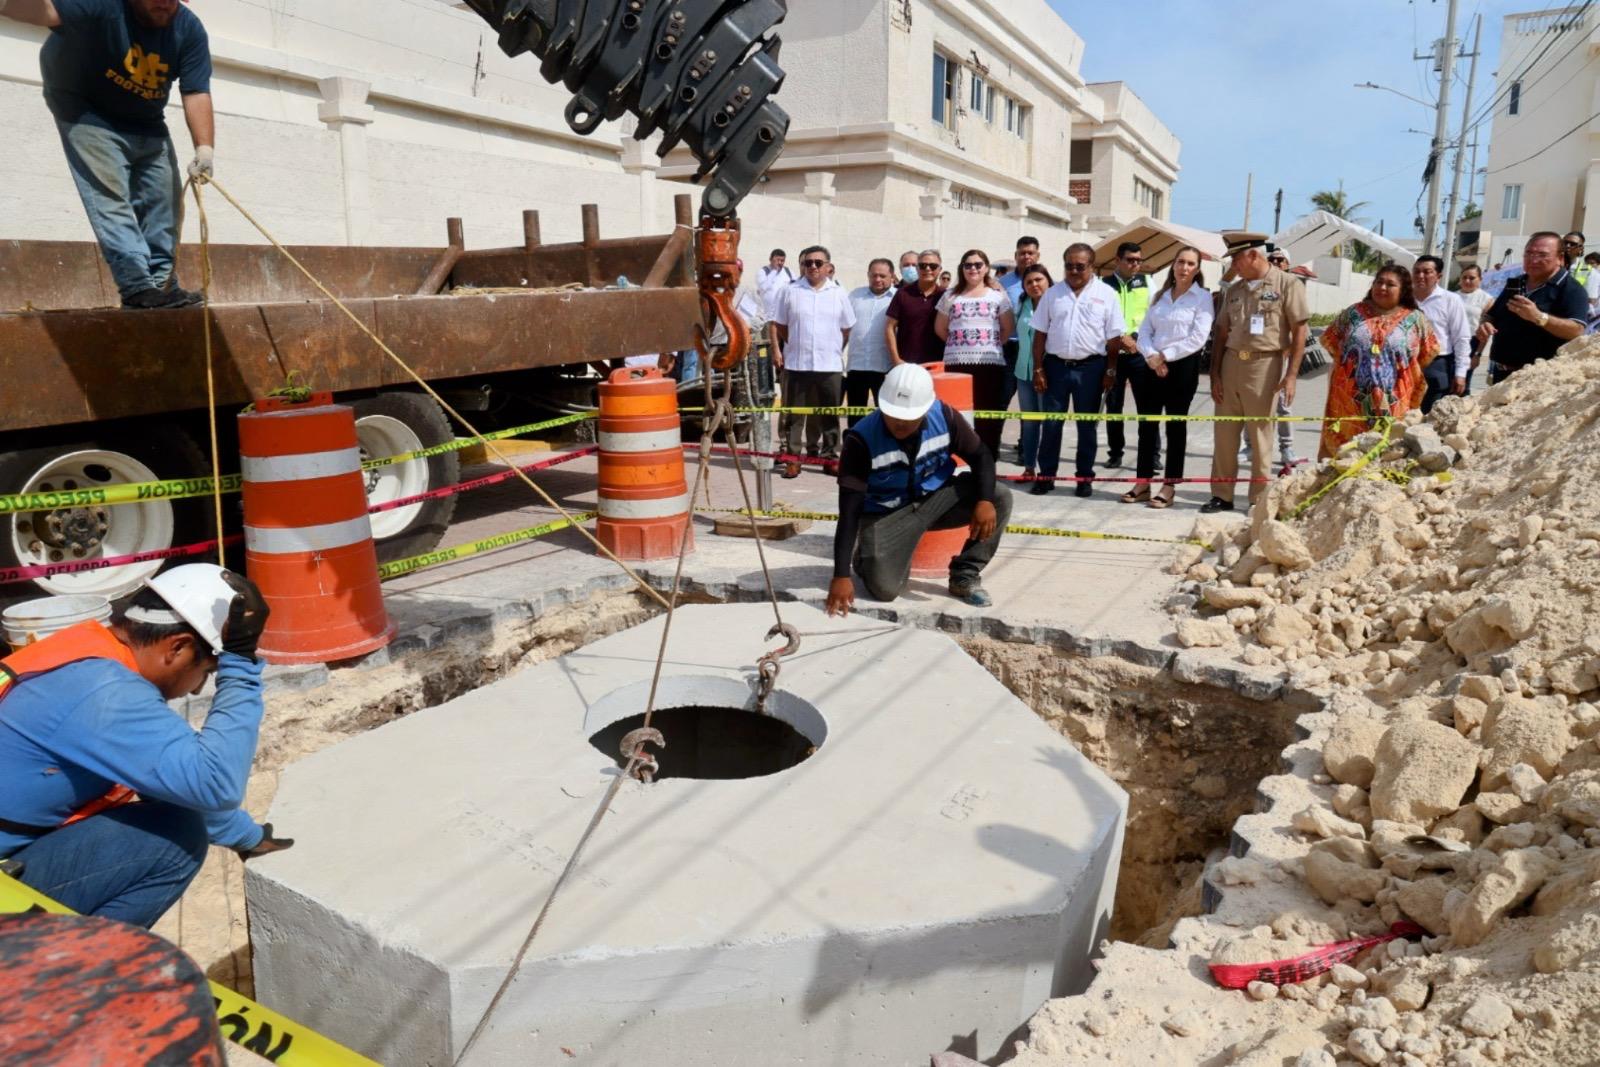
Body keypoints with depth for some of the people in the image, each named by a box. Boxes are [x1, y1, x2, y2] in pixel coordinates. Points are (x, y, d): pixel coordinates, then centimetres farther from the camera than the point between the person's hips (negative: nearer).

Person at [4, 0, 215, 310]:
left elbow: (197, 93, -18)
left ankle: (161, 281, 8)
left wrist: (205, 148, -32)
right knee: (110, 197, -18)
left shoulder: (189, 29, -11)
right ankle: (137, 286, -26)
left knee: (163, 202, 2)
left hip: (146, 124, 6)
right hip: (89, 113, -5)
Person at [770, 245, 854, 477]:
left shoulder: (839, 294, 7)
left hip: (830, 365, 1)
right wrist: (776, 350, -1)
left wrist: (837, 351, 7)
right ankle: (792, 457, 8)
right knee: (794, 414, 2)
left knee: (830, 415, 8)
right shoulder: (790, 292, 5)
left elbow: (846, 329, 11)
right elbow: (777, 324, 8)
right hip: (796, 363, -1)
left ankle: (830, 455, 17)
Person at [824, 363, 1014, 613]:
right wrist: (841, 575, -32)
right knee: (884, 588, -21)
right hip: (885, 514, -3)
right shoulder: (862, 439, -26)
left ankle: (965, 576, -2)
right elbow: (850, 510, -26)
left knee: (1000, 498, -17)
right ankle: (867, 555, 17)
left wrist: (985, 500, -23)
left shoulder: (944, 416, -17)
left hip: (937, 499, 3)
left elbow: (979, 455, -2)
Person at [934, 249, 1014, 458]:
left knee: (988, 414, 0)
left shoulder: (997, 295, 6)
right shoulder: (951, 295, 10)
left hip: (990, 363, -1)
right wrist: (957, 344, 9)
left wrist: (992, 344, 5)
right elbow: (940, 328, 13)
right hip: (955, 362, 1)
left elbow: (1008, 327, 7)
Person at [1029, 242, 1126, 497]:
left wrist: (1110, 371, -4)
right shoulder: (1052, 293, 5)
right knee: (1051, 423, 5)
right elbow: (1040, 333, 6)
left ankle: (1085, 477, 16)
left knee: (1087, 425, 7)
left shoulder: (1106, 294, 0)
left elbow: (1113, 338, 0)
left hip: (1090, 367, -1)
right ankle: (1046, 475, 14)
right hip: (1056, 365, 1)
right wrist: (1038, 368, 0)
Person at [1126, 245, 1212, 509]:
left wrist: (1164, 356, -12)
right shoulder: (1160, 296, 15)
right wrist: (1151, 357, -11)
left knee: (1175, 426, 2)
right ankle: (1143, 483, 13)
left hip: (1182, 367, -5)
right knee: (1147, 425, 6)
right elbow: (1144, 332, 8)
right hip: (1151, 367, 5)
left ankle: (1169, 486, 6)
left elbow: (1198, 338, -11)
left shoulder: (1202, 297, -1)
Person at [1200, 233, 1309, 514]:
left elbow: (1299, 331, -5)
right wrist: (1215, 373, 8)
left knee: (1260, 435, 1)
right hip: (1231, 363, 5)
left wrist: (1291, 375, -11)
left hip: (1264, 365, -5)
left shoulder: (1287, 284, -1)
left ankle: (1259, 499, 11)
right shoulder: (1234, 290, 14)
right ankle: (1222, 495, 15)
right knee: (1224, 433, 6)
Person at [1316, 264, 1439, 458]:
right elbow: (1329, 339, 15)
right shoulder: (1353, 313, 8)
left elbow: (1430, 350, 11)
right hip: (1350, 401, 1)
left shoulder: (1415, 319, 4)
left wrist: (1409, 371, 10)